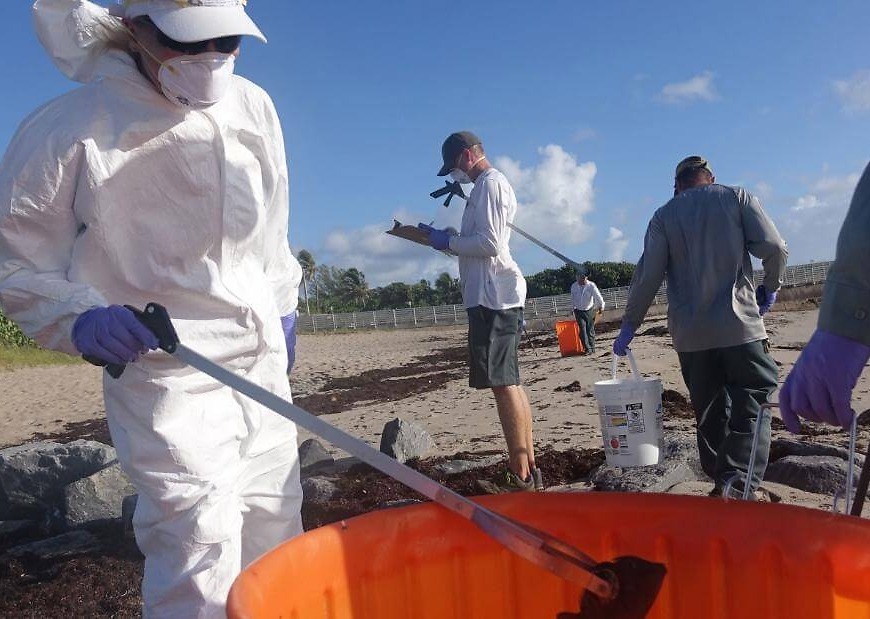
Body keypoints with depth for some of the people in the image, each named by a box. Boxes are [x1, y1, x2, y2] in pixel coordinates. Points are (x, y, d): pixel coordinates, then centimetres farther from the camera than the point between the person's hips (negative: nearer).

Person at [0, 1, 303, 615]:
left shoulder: (255, 107, 2)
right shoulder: (73, 129, -13)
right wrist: (79, 317, -21)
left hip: (263, 356, 6)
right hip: (162, 363, -5)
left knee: (275, 519, 16)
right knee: (199, 537, -11)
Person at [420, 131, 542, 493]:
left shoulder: (490, 183, -8)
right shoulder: (492, 184, 23)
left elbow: (490, 244, -18)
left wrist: (449, 242, -7)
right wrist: (443, 236, 17)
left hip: (493, 297, -11)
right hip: (495, 296, 11)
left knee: (503, 383, -9)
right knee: (509, 383, 11)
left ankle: (521, 476, -5)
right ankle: (528, 468, 18)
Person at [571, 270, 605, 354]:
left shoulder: (591, 285, -15)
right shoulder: (574, 286, -4)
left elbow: (598, 297, -5)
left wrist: (601, 307, 5)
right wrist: (574, 308, 19)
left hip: (589, 311, -2)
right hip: (579, 311, 2)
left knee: (590, 330, 3)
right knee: (582, 329, -10)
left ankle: (592, 348, 15)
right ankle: (587, 348, -10)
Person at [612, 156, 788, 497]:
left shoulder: (663, 216, 9)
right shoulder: (737, 197, 5)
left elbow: (647, 277, 3)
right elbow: (774, 247, -6)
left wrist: (628, 326, 9)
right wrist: (770, 287, 12)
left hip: (690, 335, 3)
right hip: (739, 325, -2)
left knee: (710, 413, 13)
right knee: (753, 405, 1)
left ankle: (721, 482, 18)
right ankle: (740, 482, -14)